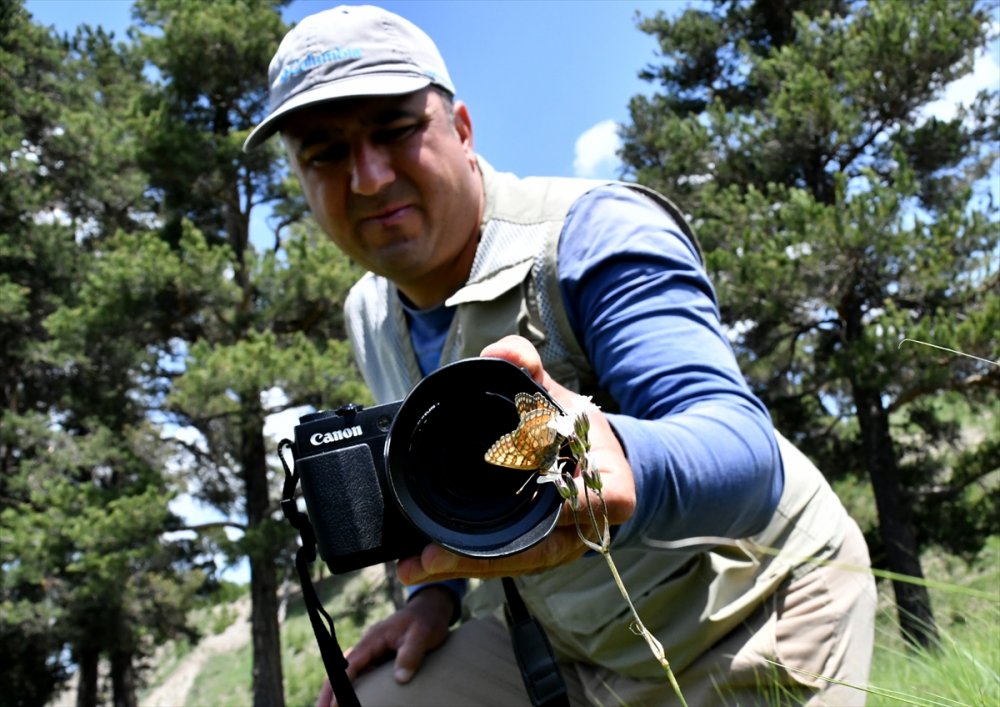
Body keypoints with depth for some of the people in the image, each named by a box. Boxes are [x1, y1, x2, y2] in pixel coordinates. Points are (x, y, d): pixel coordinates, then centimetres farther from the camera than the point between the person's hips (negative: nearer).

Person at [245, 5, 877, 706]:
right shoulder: (371, 317, -1)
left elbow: (746, 449, -38)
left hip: (757, 613, -5)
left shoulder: (595, 234, -25)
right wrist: (436, 590, 0)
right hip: (565, 635, 6)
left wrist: (621, 468, -60)